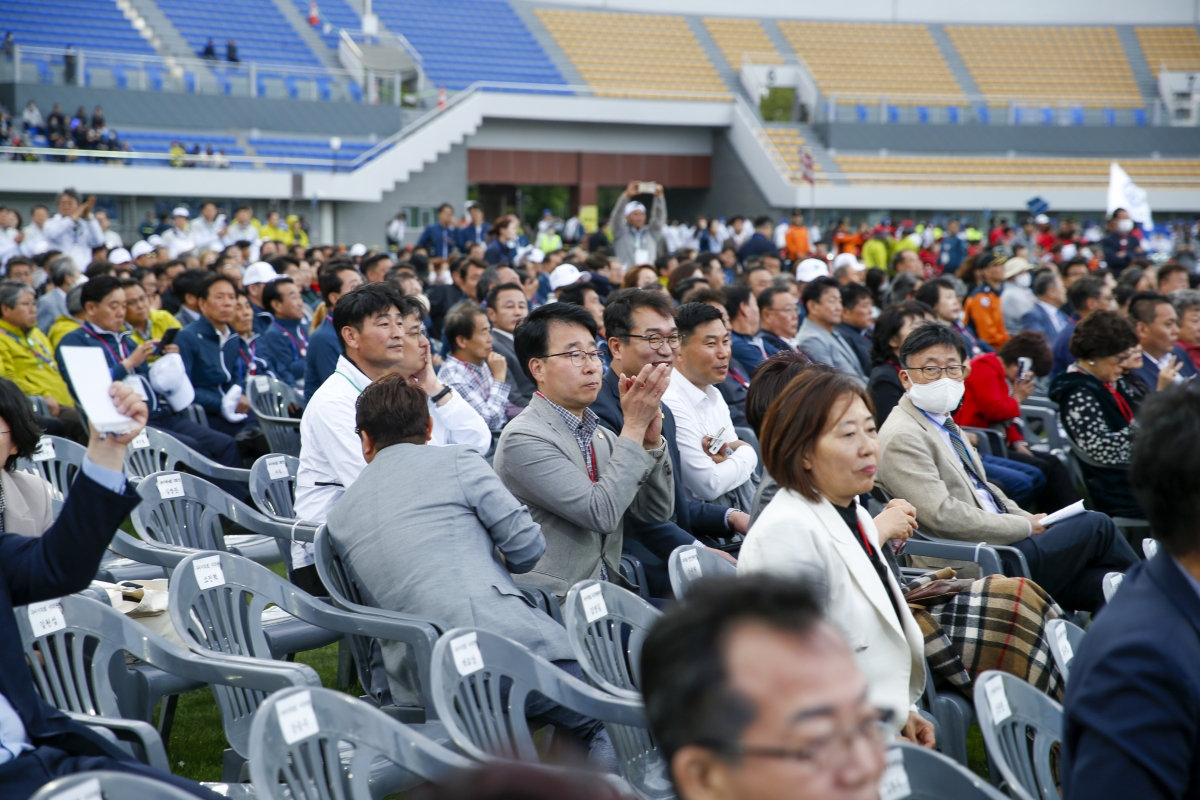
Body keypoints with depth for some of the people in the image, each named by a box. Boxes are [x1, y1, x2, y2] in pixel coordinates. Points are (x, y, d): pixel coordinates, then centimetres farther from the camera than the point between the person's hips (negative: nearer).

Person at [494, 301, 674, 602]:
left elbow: (658, 512, 8)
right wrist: (634, 426, -15)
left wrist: (652, 438, -6)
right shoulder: (524, 439, -10)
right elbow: (601, 513, -19)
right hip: (556, 605, -8)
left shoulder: (602, 435, 14)